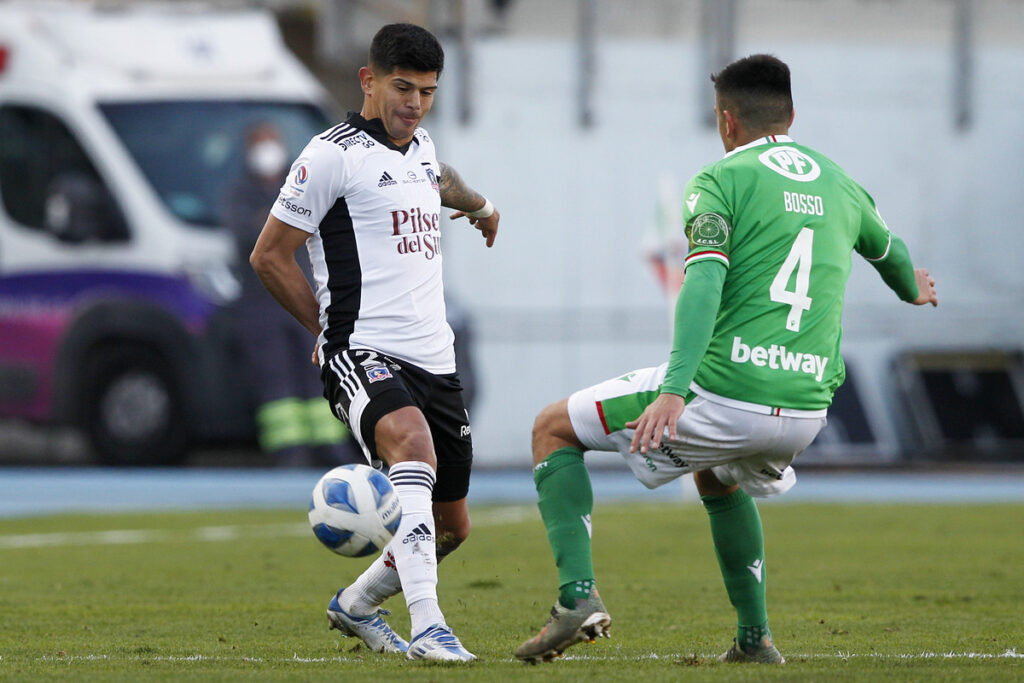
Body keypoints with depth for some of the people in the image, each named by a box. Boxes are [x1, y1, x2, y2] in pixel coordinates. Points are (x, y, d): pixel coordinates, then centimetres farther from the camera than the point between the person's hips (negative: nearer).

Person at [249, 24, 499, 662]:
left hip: (435, 358, 8)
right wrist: (331, 327, 4)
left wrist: (478, 204, 62)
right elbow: (269, 255, -2)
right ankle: (428, 628, -45)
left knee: (450, 526, 10)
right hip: (364, 356, -8)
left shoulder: (421, 148, 16)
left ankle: (355, 605, 37)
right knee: (412, 443, -37)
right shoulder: (333, 155, -6)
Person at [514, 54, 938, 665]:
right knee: (718, 479, 40)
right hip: (806, 412, 6)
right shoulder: (840, 186, 16)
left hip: (722, 394, -6)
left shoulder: (721, 181, -1)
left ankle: (578, 597, -4)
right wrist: (913, 288, 63)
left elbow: (704, 282, -18)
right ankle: (755, 639, 31)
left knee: (555, 429, 12)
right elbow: (887, 251, 38)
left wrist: (673, 390, -29)